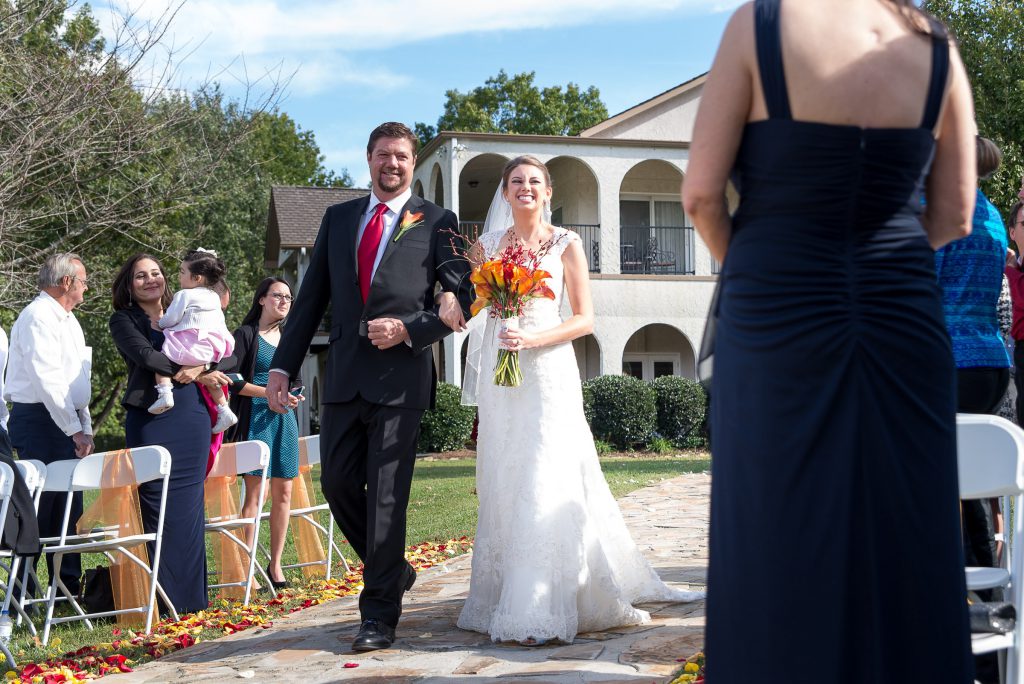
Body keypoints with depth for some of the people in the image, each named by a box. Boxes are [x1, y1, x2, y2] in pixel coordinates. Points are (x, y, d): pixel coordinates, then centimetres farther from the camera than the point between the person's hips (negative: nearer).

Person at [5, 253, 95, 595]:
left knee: (68, 506, 11)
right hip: (40, 421, -9)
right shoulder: (38, 317, -13)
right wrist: (75, 430, -17)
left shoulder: (67, 320, 18)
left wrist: (85, 428, 14)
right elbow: (47, 381, -19)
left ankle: (70, 586, 17)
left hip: (67, 422, 9)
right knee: (39, 506, -7)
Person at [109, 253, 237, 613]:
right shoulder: (124, 320, 7)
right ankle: (163, 596, 1)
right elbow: (145, 355, -13)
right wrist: (196, 373, -13)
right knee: (156, 508, -5)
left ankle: (191, 594, 11)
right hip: (150, 420, -3)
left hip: (192, 420, 3)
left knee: (190, 507, 4)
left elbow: (230, 356, 9)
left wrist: (202, 369, -10)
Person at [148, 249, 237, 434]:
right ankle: (224, 410, 19)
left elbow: (170, 319, -4)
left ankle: (164, 393, -19)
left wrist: (159, 325, 16)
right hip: (214, 348, 8)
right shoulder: (215, 297, 17)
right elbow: (220, 322, 24)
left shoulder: (184, 295, -6)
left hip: (190, 346, -8)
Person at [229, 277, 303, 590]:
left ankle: (275, 564, 12)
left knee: (283, 493, 4)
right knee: (253, 493, -8)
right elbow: (233, 382, -9)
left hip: (284, 420, 6)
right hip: (255, 419, -6)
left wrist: (293, 397, 2)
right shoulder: (246, 335, -2)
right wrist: (269, 393, -17)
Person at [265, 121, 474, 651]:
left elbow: (462, 300, 0)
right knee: (338, 483, 7)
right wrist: (283, 366, 5)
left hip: (401, 376, -4)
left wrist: (408, 329, -14)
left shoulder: (437, 223, 3)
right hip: (344, 375, 4)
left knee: (387, 496, -2)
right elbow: (311, 297, 12)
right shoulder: (338, 218, 14)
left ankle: (379, 615, 8)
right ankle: (394, 572, 31)